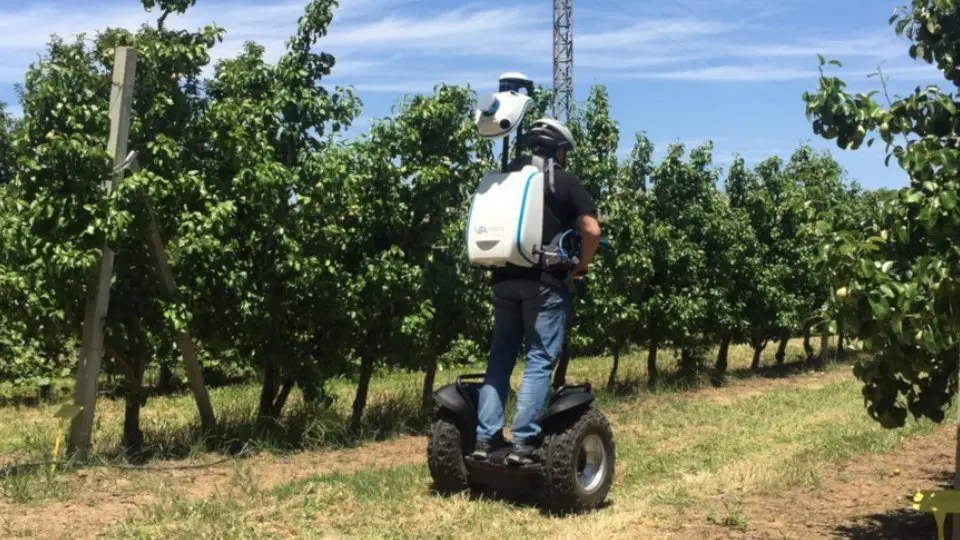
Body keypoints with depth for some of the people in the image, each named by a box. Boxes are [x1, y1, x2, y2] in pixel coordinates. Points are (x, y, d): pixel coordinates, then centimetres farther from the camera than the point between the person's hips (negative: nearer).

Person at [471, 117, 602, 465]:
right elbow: (591, 230, -10)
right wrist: (582, 265, 5)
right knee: (539, 361, -1)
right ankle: (522, 441, -6)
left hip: (505, 279, 5)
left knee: (500, 357, 10)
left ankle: (486, 438, 8)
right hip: (546, 281, -5)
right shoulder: (565, 182, -1)